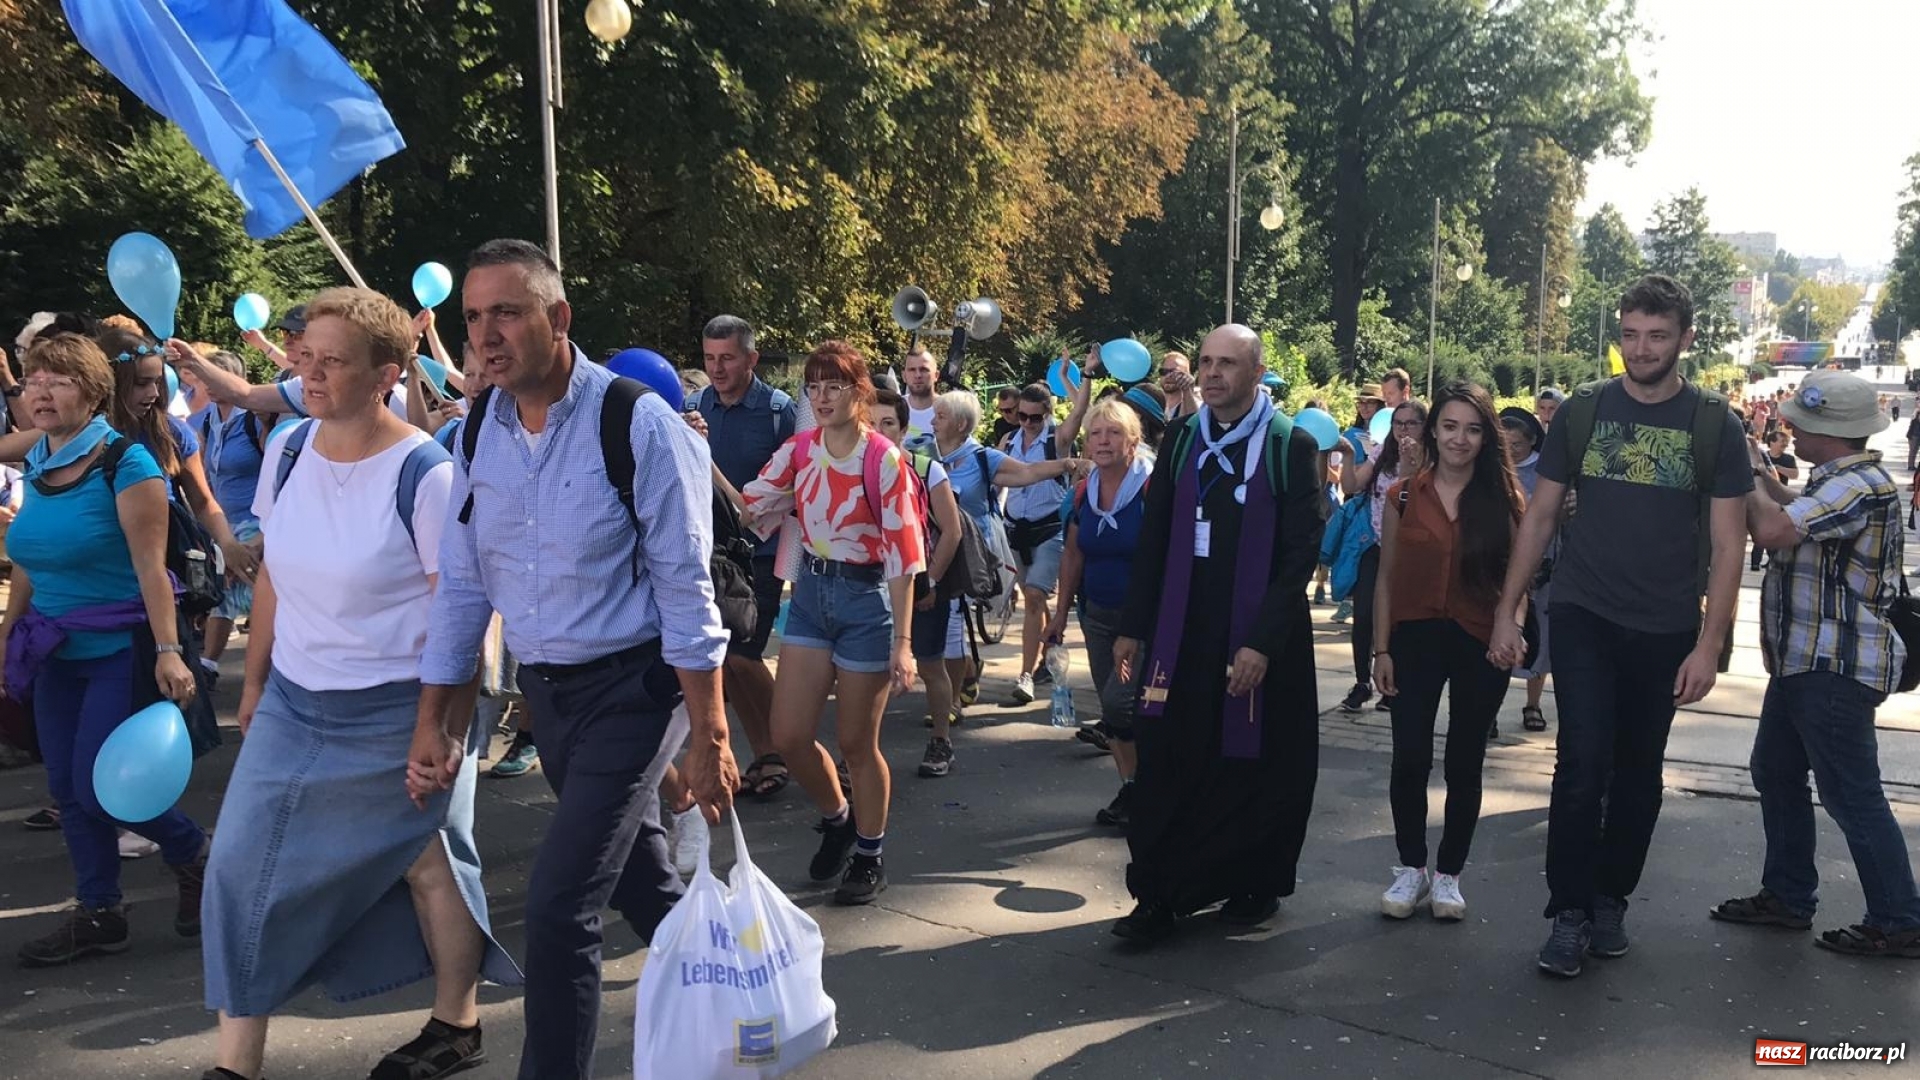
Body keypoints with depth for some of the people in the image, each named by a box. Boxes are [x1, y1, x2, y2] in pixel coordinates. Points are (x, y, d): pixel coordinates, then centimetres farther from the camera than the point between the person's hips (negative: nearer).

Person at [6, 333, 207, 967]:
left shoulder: (124, 462, -14)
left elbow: (150, 566, -19)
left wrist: (168, 651, -24)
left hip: (119, 650, -7)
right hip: (56, 653, 7)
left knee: (99, 786, -7)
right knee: (67, 789, 9)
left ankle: (196, 857, 17)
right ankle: (98, 914, 21)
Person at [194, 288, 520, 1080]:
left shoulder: (425, 474, -19)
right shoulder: (288, 449, 0)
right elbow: (275, 574, 11)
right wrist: (255, 681, 13)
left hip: (397, 712, -6)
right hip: (294, 702, 6)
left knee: (427, 866, 10)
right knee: (243, 864, 5)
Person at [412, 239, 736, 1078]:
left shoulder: (638, 426, -19)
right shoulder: (478, 429, -1)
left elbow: (686, 593, -17)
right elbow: (460, 584, 6)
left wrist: (707, 739, -17)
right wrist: (432, 719, 5)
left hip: (632, 688, -6)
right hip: (544, 691, 7)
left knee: (560, 905, -10)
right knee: (643, 884, 21)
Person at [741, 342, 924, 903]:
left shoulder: (883, 458, -15)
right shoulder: (798, 450, 2)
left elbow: (903, 553, -14)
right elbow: (745, 509, 0)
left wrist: (902, 642, -16)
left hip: (866, 598, -5)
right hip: (810, 594, 5)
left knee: (856, 743, 6)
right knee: (788, 735, 5)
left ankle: (869, 856, 27)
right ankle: (836, 818, 34)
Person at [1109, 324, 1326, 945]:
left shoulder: (1291, 448, -5)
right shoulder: (1181, 443, 8)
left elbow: (1301, 552, -10)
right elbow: (1153, 541, 11)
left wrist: (1263, 641, -18)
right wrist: (1133, 627, 8)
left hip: (1261, 640, -3)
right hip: (1181, 634, 3)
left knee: (1255, 766, 8)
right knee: (1168, 765, 1)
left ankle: (1256, 886, 25)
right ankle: (1161, 894, 10)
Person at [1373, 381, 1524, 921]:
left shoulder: (1503, 498, -1)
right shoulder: (1404, 497, 1)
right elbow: (1386, 579, 3)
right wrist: (1381, 649, -1)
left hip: (1480, 644, 0)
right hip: (1415, 639, 0)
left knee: (1465, 765, 8)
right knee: (1410, 759, -1)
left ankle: (1449, 873, 21)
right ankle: (1411, 867, 17)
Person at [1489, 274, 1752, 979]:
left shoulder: (1714, 427, -2)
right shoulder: (1581, 412, 0)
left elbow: (1726, 544, -2)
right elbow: (1540, 517, 4)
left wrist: (1708, 644, -9)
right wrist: (1507, 612, 0)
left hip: (1666, 631, 1)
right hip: (1584, 620, -1)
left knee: (1638, 771, 11)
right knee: (1583, 763, -9)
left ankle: (1610, 901, 27)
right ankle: (1568, 913, 1)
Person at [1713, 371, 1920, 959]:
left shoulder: (1859, 486, -22)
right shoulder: (1840, 482, 12)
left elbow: (1772, 529, -32)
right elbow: (1798, 516, 28)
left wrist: (1750, 478, -13)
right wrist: (1766, 477, 12)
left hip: (1836, 668, -11)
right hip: (1804, 661, 11)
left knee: (1852, 795, -3)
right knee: (1775, 773, 17)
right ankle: (1787, 896, 28)